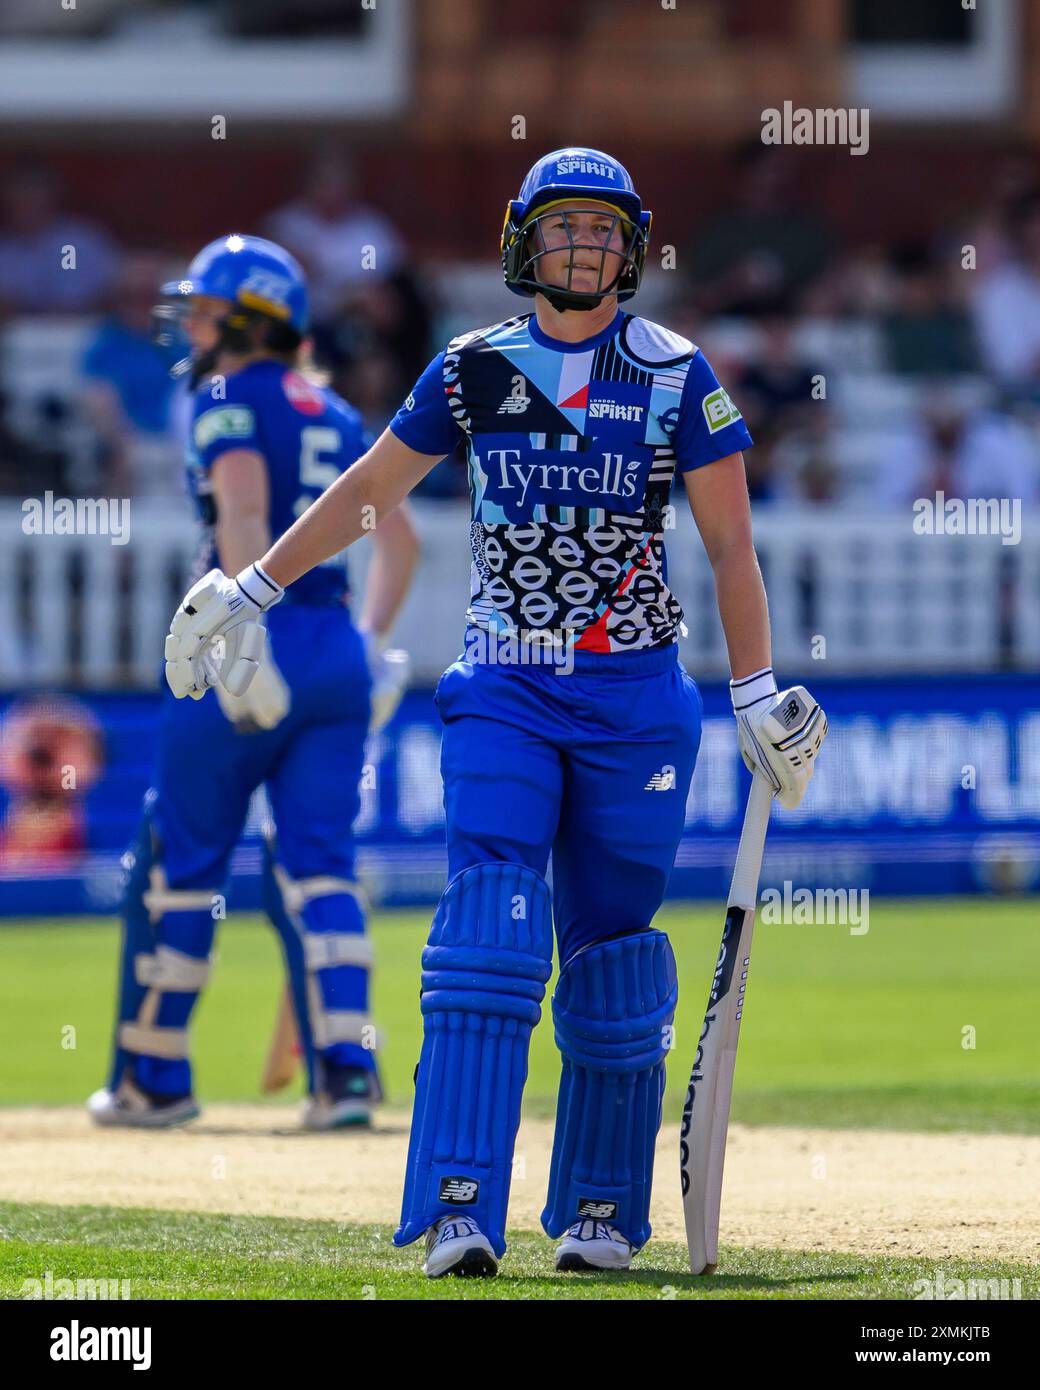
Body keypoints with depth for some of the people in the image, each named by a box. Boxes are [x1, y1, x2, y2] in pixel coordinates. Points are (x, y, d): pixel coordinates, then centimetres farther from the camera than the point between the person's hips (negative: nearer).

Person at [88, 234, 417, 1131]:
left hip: (259, 639, -6)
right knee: (316, 863, 4)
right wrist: (371, 642, 18)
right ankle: (346, 1070, -10)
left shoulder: (231, 399, -4)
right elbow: (400, 536, 18)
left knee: (181, 857, 6)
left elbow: (244, 510, -20)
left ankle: (154, 1076, 12)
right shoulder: (334, 414, 18)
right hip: (339, 654, 6)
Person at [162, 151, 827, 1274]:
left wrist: (757, 696, -6)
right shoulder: (471, 371, 6)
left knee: (611, 950, 3)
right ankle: (459, 1210, -21)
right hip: (503, 689, 1)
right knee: (488, 929, -14)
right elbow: (365, 491, 16)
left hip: (634, 698, -1)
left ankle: (602, 1210, 17)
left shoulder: (676, 376, 1)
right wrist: (247, 591, 14)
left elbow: (730, 542, 0)